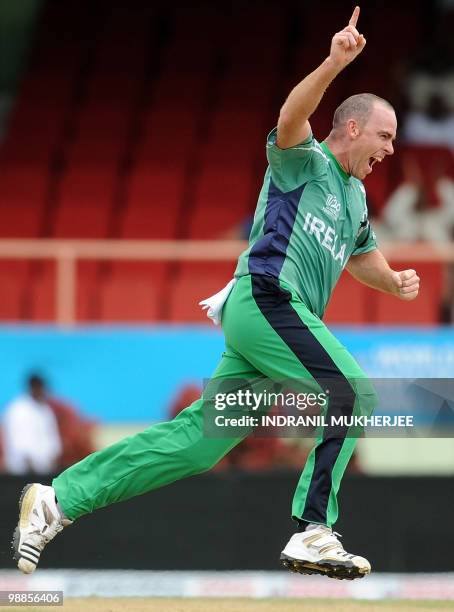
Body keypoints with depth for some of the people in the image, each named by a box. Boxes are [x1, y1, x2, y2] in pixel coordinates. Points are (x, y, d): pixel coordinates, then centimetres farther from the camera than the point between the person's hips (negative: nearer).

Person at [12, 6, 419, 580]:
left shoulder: (354, 196, 28)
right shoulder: (304, 161, 1)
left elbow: (362, 256, 44)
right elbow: (290, 121, -22)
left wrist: (395, 282, 21)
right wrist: (332, 64, -39)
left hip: (269, 317, 9)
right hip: (266, 297, -9)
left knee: (194, 438, 1)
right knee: (354, 395, -18)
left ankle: (59, 499, 2)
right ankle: (312, 534, -22)